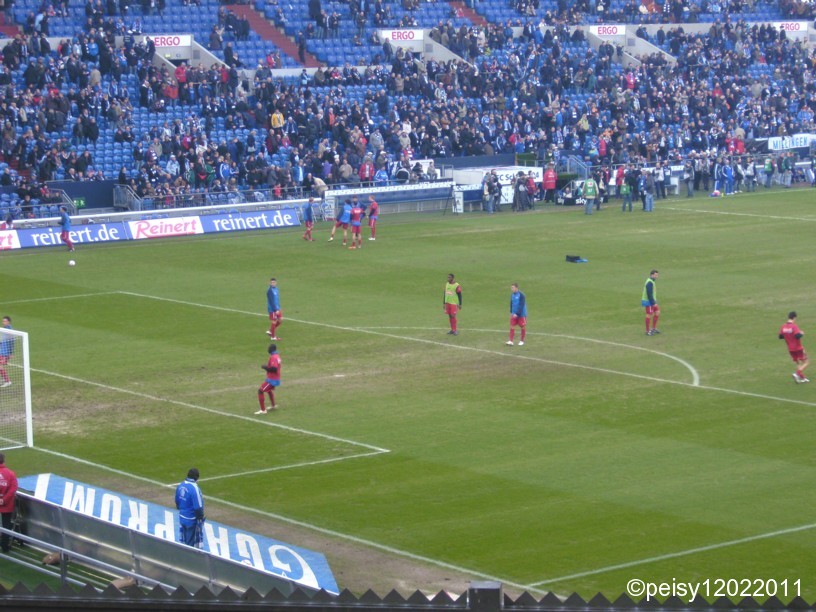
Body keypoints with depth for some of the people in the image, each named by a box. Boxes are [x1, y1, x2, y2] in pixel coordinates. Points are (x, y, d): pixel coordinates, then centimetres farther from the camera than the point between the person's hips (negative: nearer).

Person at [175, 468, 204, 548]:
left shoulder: (180, 485, -1)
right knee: (191, 543, 5)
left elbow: (177, 502, 11)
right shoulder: (194, 488, -25)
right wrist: (200, 518, -10)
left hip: (182, 518, 7)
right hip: (192, 520, -7)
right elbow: (198, 507, -23)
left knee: (183, 542, 17)